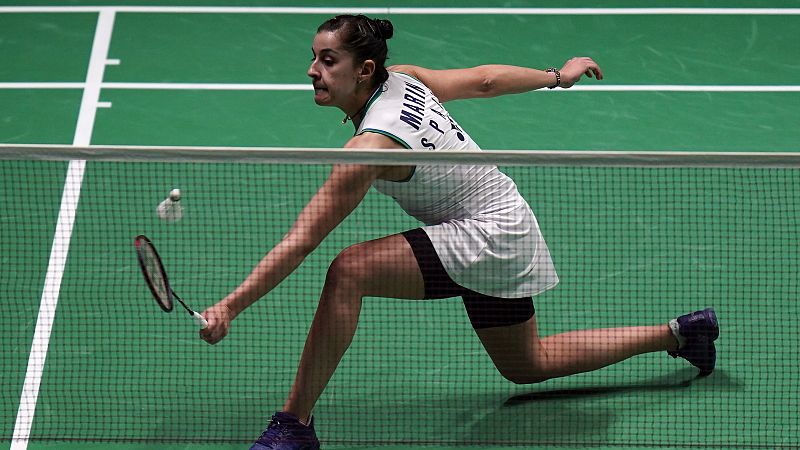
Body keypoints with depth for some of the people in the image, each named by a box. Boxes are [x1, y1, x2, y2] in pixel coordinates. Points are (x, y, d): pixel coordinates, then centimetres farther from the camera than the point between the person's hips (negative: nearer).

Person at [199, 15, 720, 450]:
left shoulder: (374, 144, -28)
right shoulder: (403, 78, -6)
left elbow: (301, 240, -32)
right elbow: (483, 79, 8)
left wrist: (230, 307, -33)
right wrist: (558, 75, 24)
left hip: (490, 237, -10)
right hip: (502, 229, 10)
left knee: (349, 271, -27)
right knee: (526, 365, 27)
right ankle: (679, 334, 39)